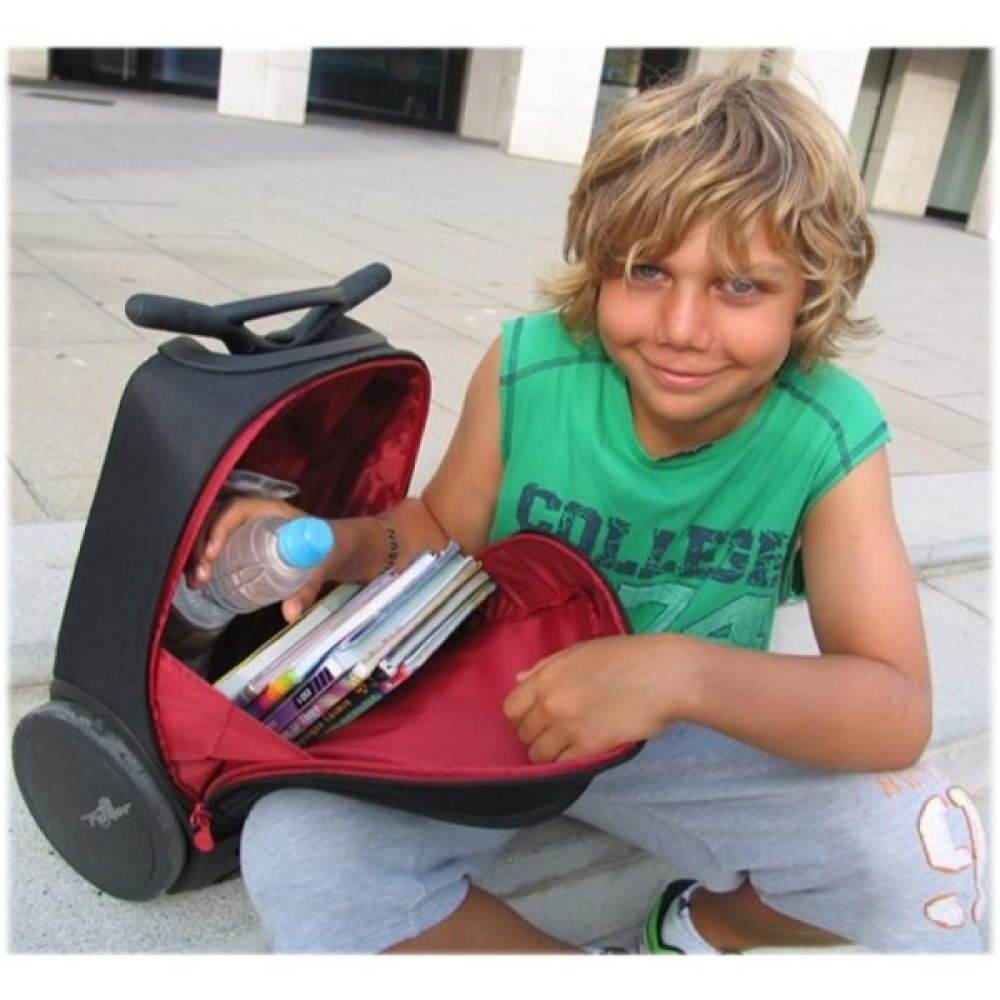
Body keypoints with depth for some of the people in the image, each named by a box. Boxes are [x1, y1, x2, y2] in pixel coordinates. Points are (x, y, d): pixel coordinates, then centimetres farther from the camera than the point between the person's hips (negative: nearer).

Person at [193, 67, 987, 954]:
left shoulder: (834, 438, -18)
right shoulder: (525, 370, -17)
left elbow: (897, 712, -23)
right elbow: (446, 533, -1)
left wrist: (685, 673, -41)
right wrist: (348, 542, -24)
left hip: (702, 739, 0)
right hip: (497, 706, 1)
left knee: (933, 859, -24)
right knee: (292, 846, -24)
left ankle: (710, 924, 12)